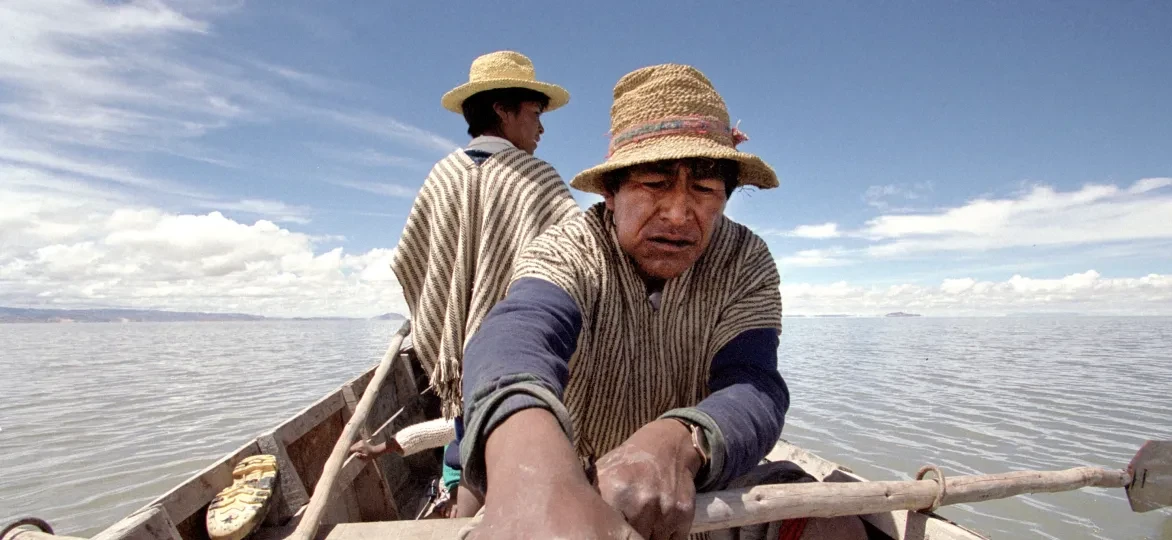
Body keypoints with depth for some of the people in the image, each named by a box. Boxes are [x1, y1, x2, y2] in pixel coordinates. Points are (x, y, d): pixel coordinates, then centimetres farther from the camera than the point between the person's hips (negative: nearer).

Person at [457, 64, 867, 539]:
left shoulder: (747, 263, -11)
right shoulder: (567, 251, -18)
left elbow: (753, 387, -24)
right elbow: (520, 332, -38)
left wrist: (675, 445, -46)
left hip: (705, 494, 2)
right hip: (571, 483, -1)